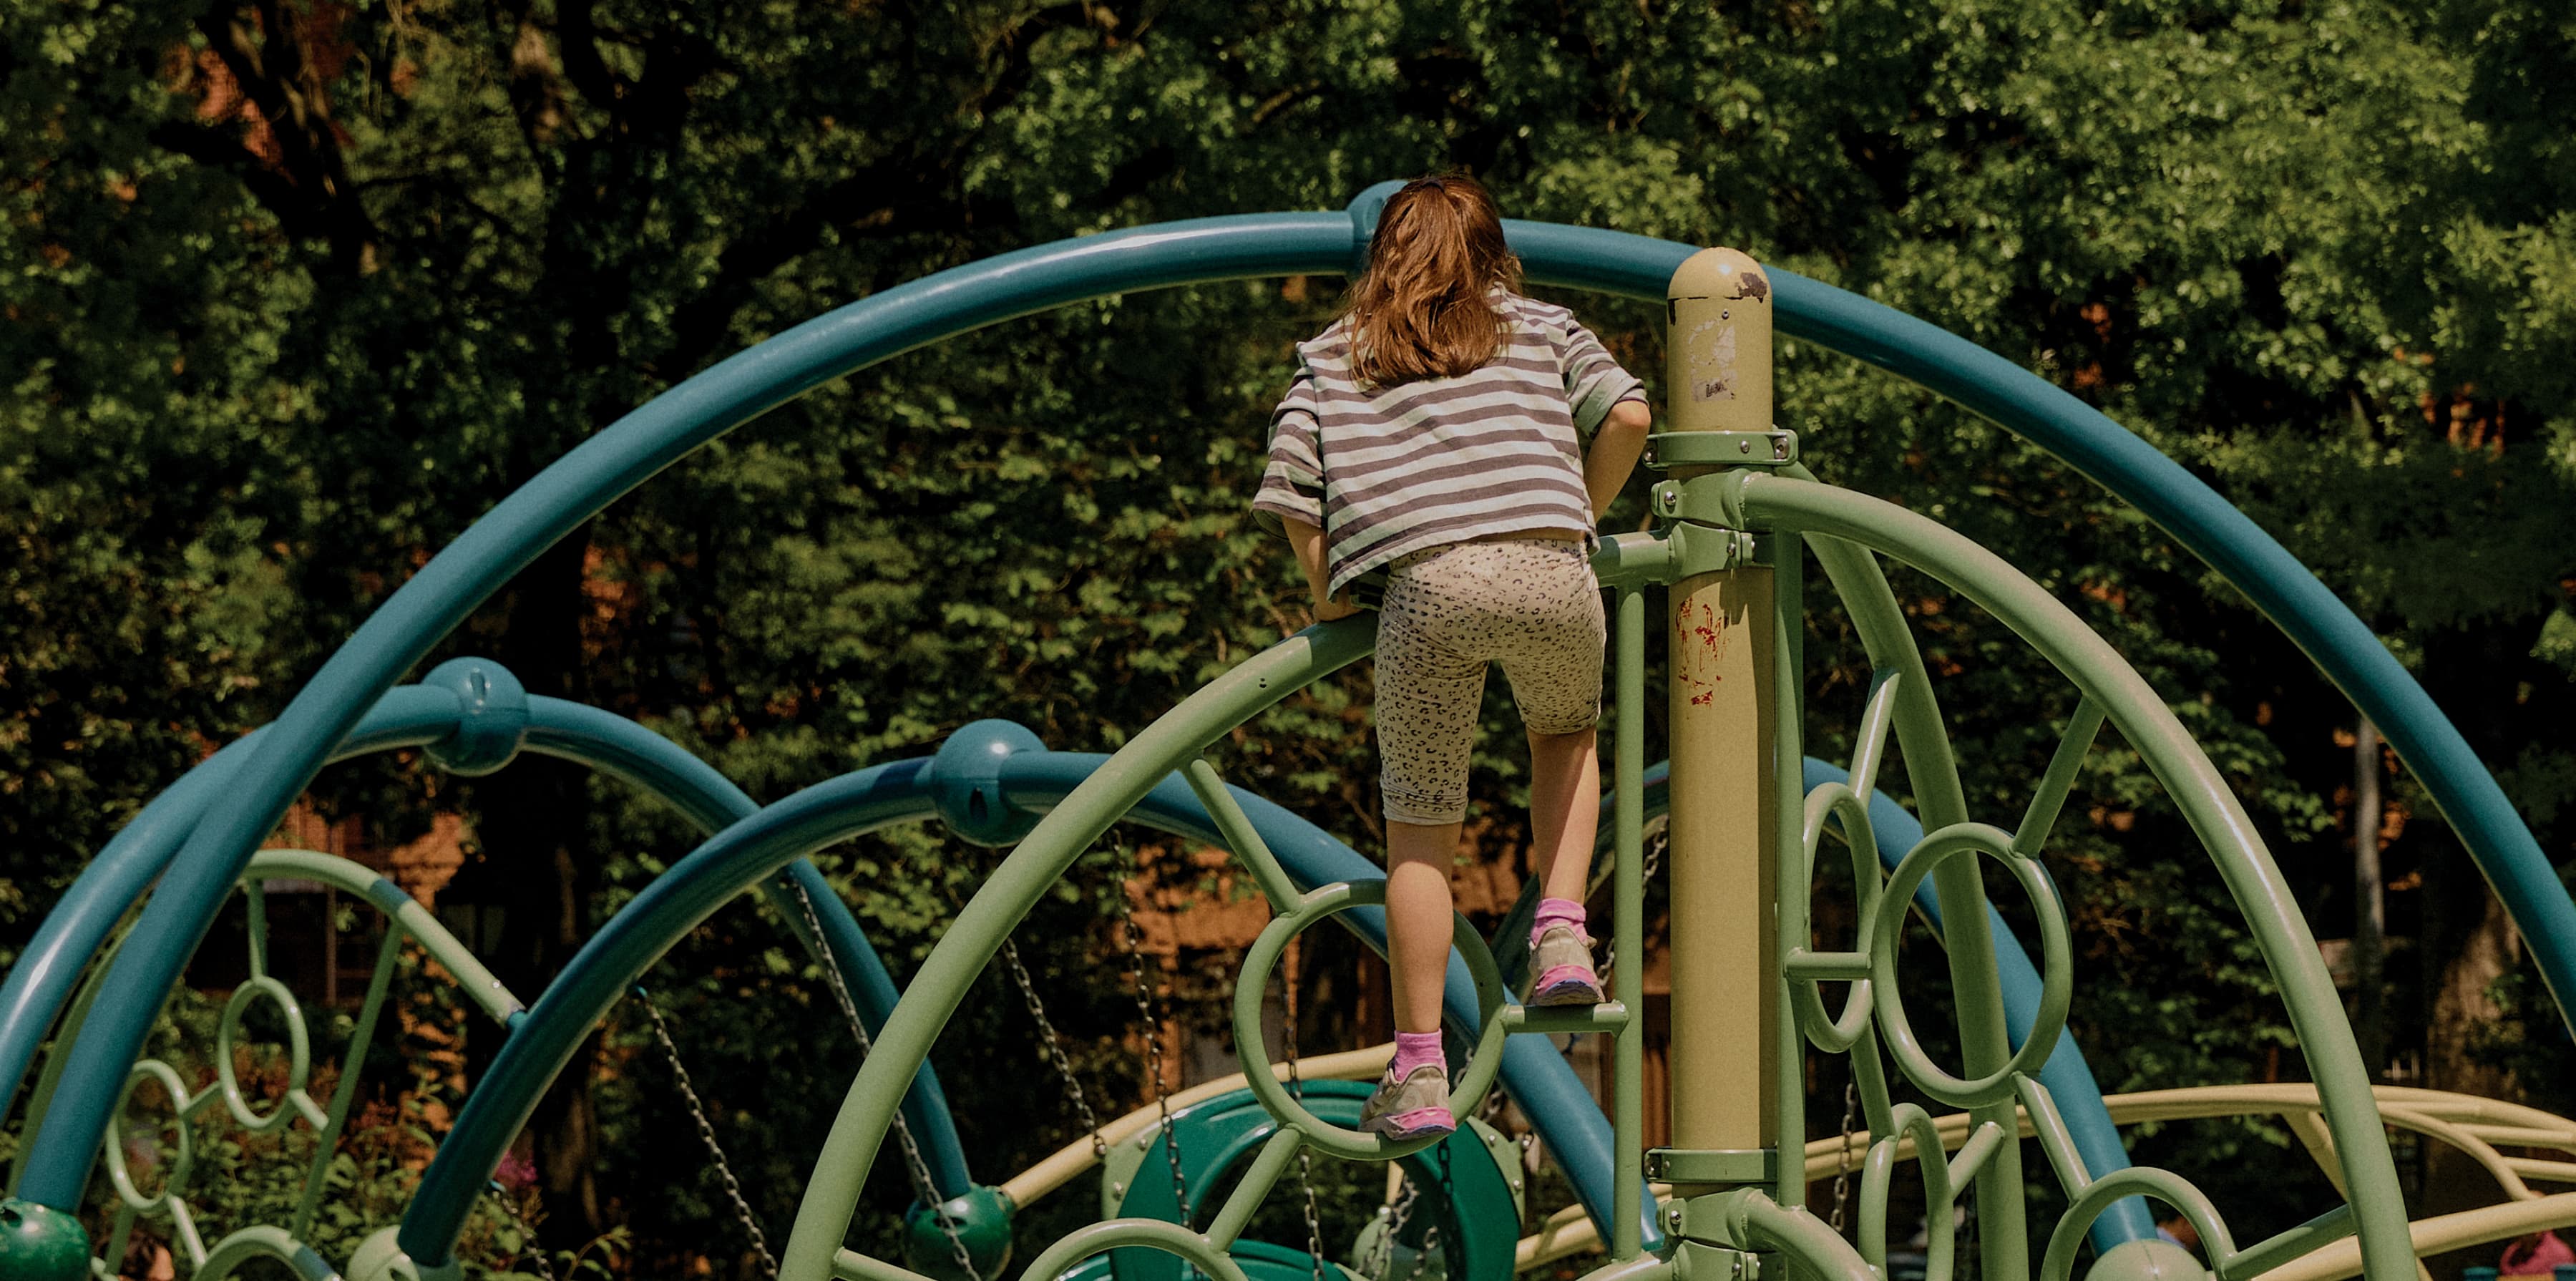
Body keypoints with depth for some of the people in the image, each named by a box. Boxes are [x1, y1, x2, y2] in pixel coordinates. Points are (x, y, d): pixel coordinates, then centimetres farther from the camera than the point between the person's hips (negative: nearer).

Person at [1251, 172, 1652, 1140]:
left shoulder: (1331, 357, 23)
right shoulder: (1543, 328, 23)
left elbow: (1293, 493, 9)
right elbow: (1626, 415, 7)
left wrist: (1327, 591, 23)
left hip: (1426, 584, -1)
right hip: (1549, 572, 1)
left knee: (1419, 831, 11)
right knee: (1565, 735, 33)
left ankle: (1420, 1076, 8)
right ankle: (1561, 934, 11)